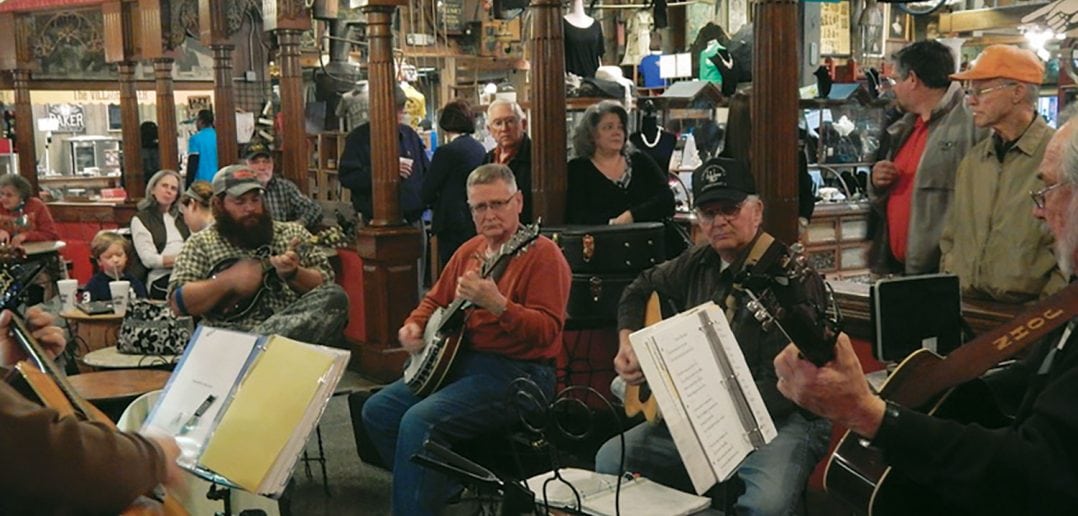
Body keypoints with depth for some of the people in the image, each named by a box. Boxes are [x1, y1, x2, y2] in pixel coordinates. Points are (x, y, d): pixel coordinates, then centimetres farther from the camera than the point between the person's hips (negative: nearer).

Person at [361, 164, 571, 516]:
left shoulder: (542, 253, -11)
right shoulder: (468, 251, 13)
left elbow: (548, 330, -21)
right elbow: (435, 300, 25)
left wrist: (497, 305, -34)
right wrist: (414, 325, 4)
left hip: (516, 373, -9)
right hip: (458, 360, 9)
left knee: (419, 421, -26)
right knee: (377, 411, 1)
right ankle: (441, 485, 14)